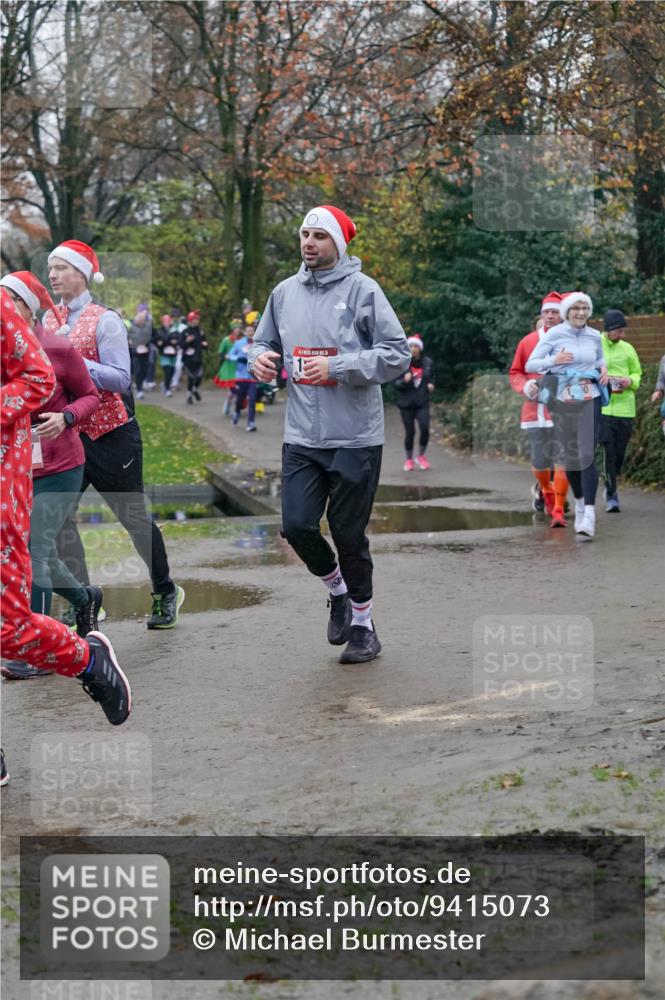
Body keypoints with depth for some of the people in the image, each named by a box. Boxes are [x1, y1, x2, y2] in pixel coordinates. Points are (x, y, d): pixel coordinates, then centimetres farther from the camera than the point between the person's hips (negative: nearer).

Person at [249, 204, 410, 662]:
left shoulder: (362, 290, -7)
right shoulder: (285, 292, 9)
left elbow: (398, 354, -11)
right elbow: (265, 342, 23)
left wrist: (337, 367, -19)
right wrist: (261, 357, -2)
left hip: (355, 438, -4)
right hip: (301, 436, 4)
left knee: (349, 534, 3)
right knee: (297, 526, -5)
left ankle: (363, 625, 21)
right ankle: (338, 590, 25)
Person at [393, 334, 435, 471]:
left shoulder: (428, 362, 2)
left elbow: (431, 378, 19)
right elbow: (395, 383, -4)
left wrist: (431, 385, -2)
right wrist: (404, 381, -24)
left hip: (422, 403, 1)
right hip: (406, 403, -1)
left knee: (425, 429, -14)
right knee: (410, 432, 2)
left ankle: (421, 456, 9)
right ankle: (409, 460, 22)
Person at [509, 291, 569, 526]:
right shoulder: (528, 342, 6)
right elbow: (515, 373, 14)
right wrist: (524, 386, -5)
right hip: (535, 410, 2)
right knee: (539, 462, 7)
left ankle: (558, 509, -1)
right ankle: (544, 489, 39)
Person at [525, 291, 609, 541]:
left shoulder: (594, 336, 6)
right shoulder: (554, 334, -3)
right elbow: (530, 365, -3)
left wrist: (603, 368, 6)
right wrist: (553, 360, -19)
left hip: (589, 400, 1)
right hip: (562, 401, 0)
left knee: (587, 455, -13)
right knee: (568, 457, 8)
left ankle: (589, 516, -19)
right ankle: (579, 503, 32)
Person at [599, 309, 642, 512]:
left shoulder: (627, 349, 8)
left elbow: (637, 372, 17)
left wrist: (631, 381, -5)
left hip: (625, 408, 4)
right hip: (602, 408, -4)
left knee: (620, 453, 9)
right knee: (609, 452, -9)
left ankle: (610, 487, 30)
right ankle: (612, 496, -3)